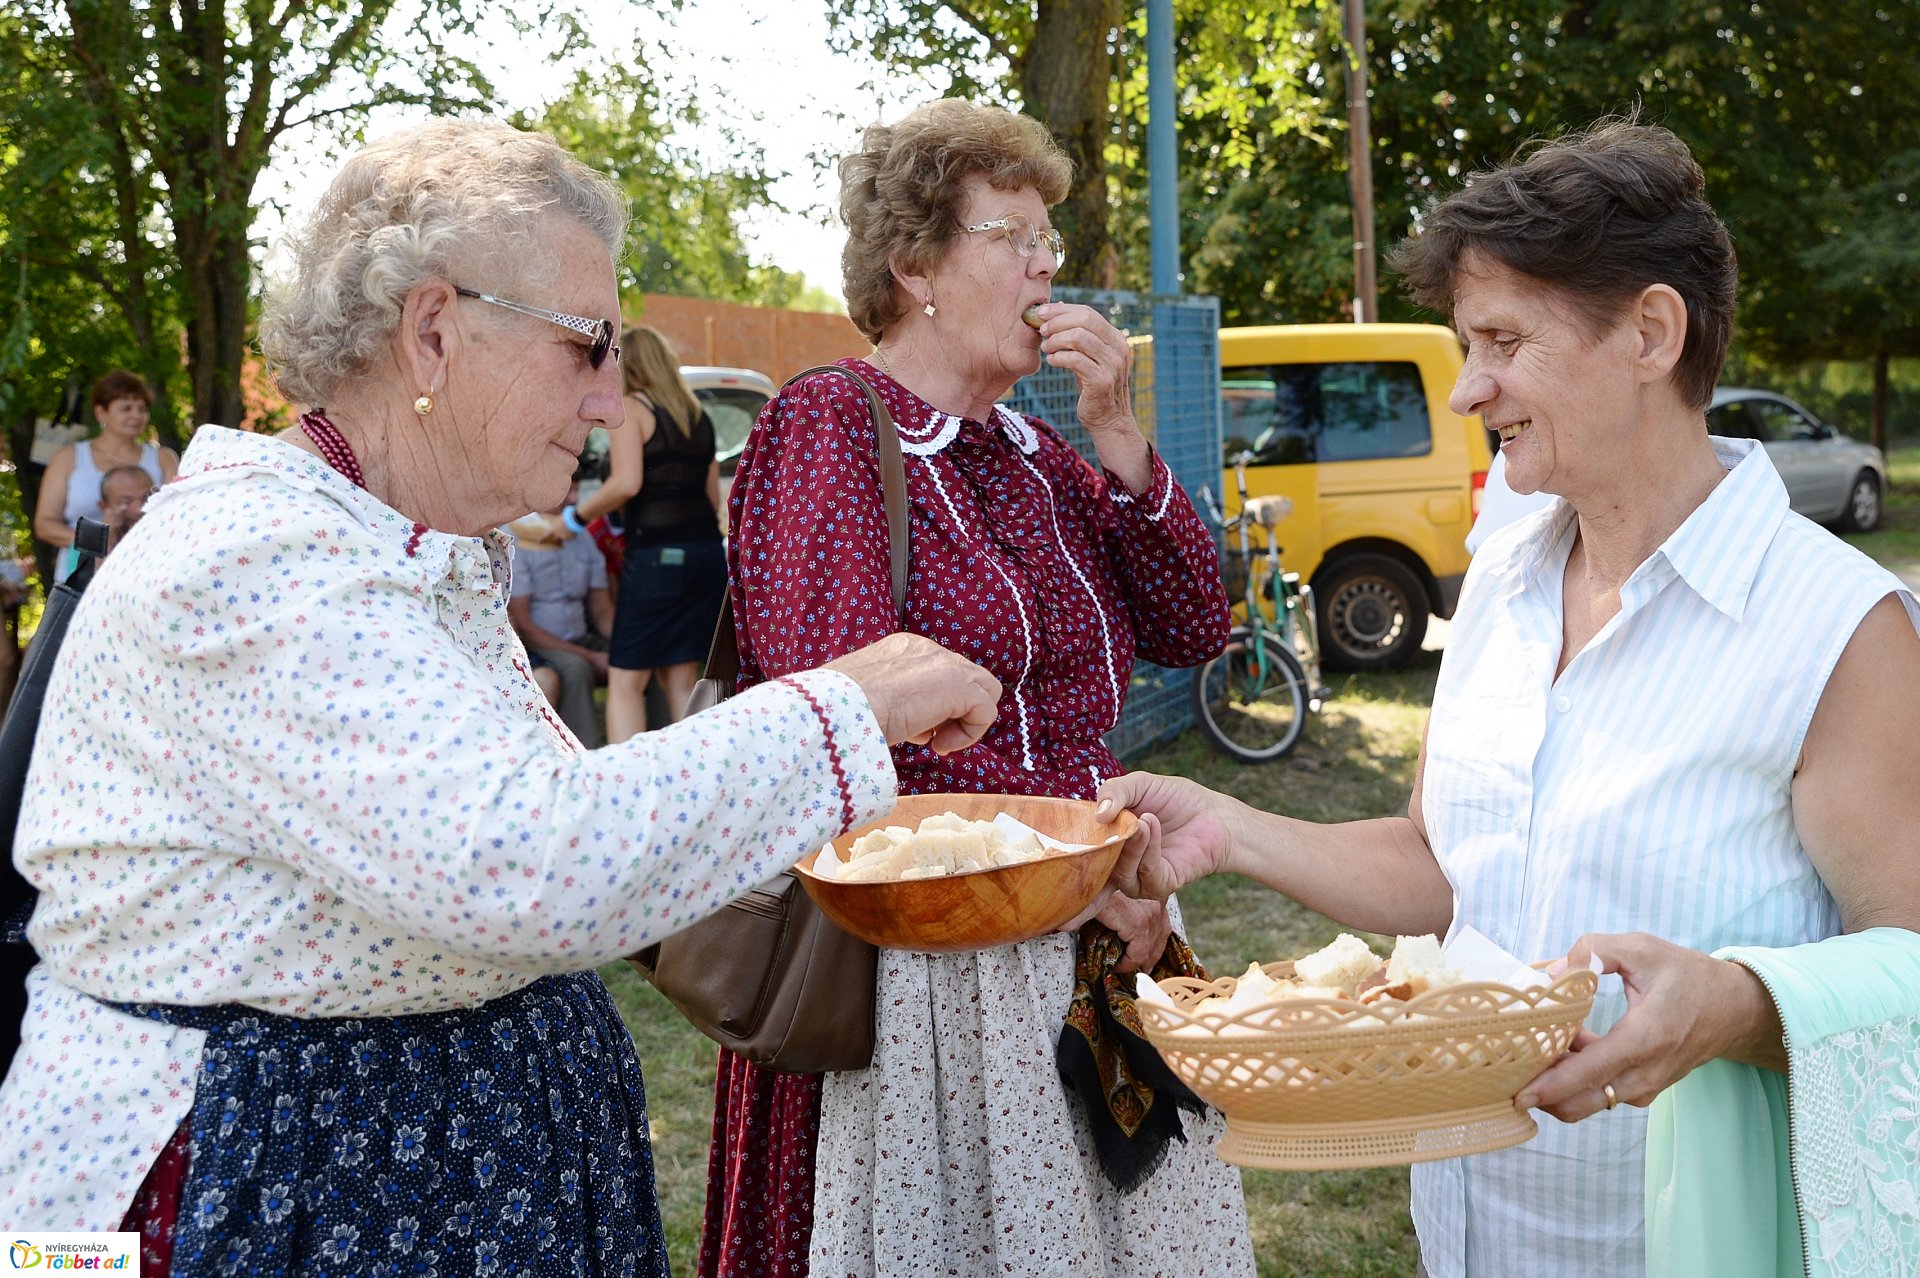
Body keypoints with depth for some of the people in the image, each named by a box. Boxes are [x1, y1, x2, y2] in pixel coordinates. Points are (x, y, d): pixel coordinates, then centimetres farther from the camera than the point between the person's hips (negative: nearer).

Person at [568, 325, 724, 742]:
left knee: (625, 681, -2)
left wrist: (579, 515, -3)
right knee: (682, 680, 12)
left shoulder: (631, 408, -4)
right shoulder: (697, 416, 16)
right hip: (707, 553, 7)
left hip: (656, 555, -7)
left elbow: (626, 482, -16)